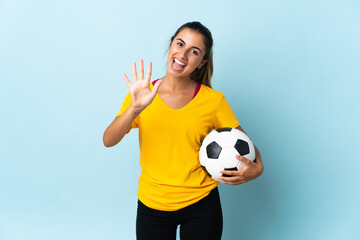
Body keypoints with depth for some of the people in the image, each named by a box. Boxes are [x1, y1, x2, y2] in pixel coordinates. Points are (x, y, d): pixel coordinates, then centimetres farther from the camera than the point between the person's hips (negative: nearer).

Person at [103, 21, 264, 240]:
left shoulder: (214, 100, -6)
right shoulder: (141, 95, -5)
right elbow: (109, 141, -15)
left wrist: (257, 167, -17)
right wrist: (135, 108, -30)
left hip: (201, 205, 0)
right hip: (152, 205, 0)